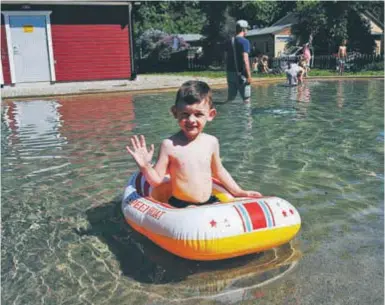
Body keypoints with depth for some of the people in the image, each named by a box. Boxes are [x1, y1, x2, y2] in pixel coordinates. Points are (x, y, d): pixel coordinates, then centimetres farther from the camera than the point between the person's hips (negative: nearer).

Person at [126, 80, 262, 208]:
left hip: (210, 202, 5)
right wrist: (145, 166, -24)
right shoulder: (170, 145, -9)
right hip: (180, 206, -5)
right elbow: (157, 180, -6)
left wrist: (238, 192, 23)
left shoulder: (211, 142, 2)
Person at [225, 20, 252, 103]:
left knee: (230, 98, 12)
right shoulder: (244, 41, -9)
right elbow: (245, 59, -17)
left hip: (230, 72, 7)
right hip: (240, 73, -6)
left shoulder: (229, 42, 11)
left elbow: (227, 58, 12)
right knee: (246, 98, 1)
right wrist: (249, 75, -17)